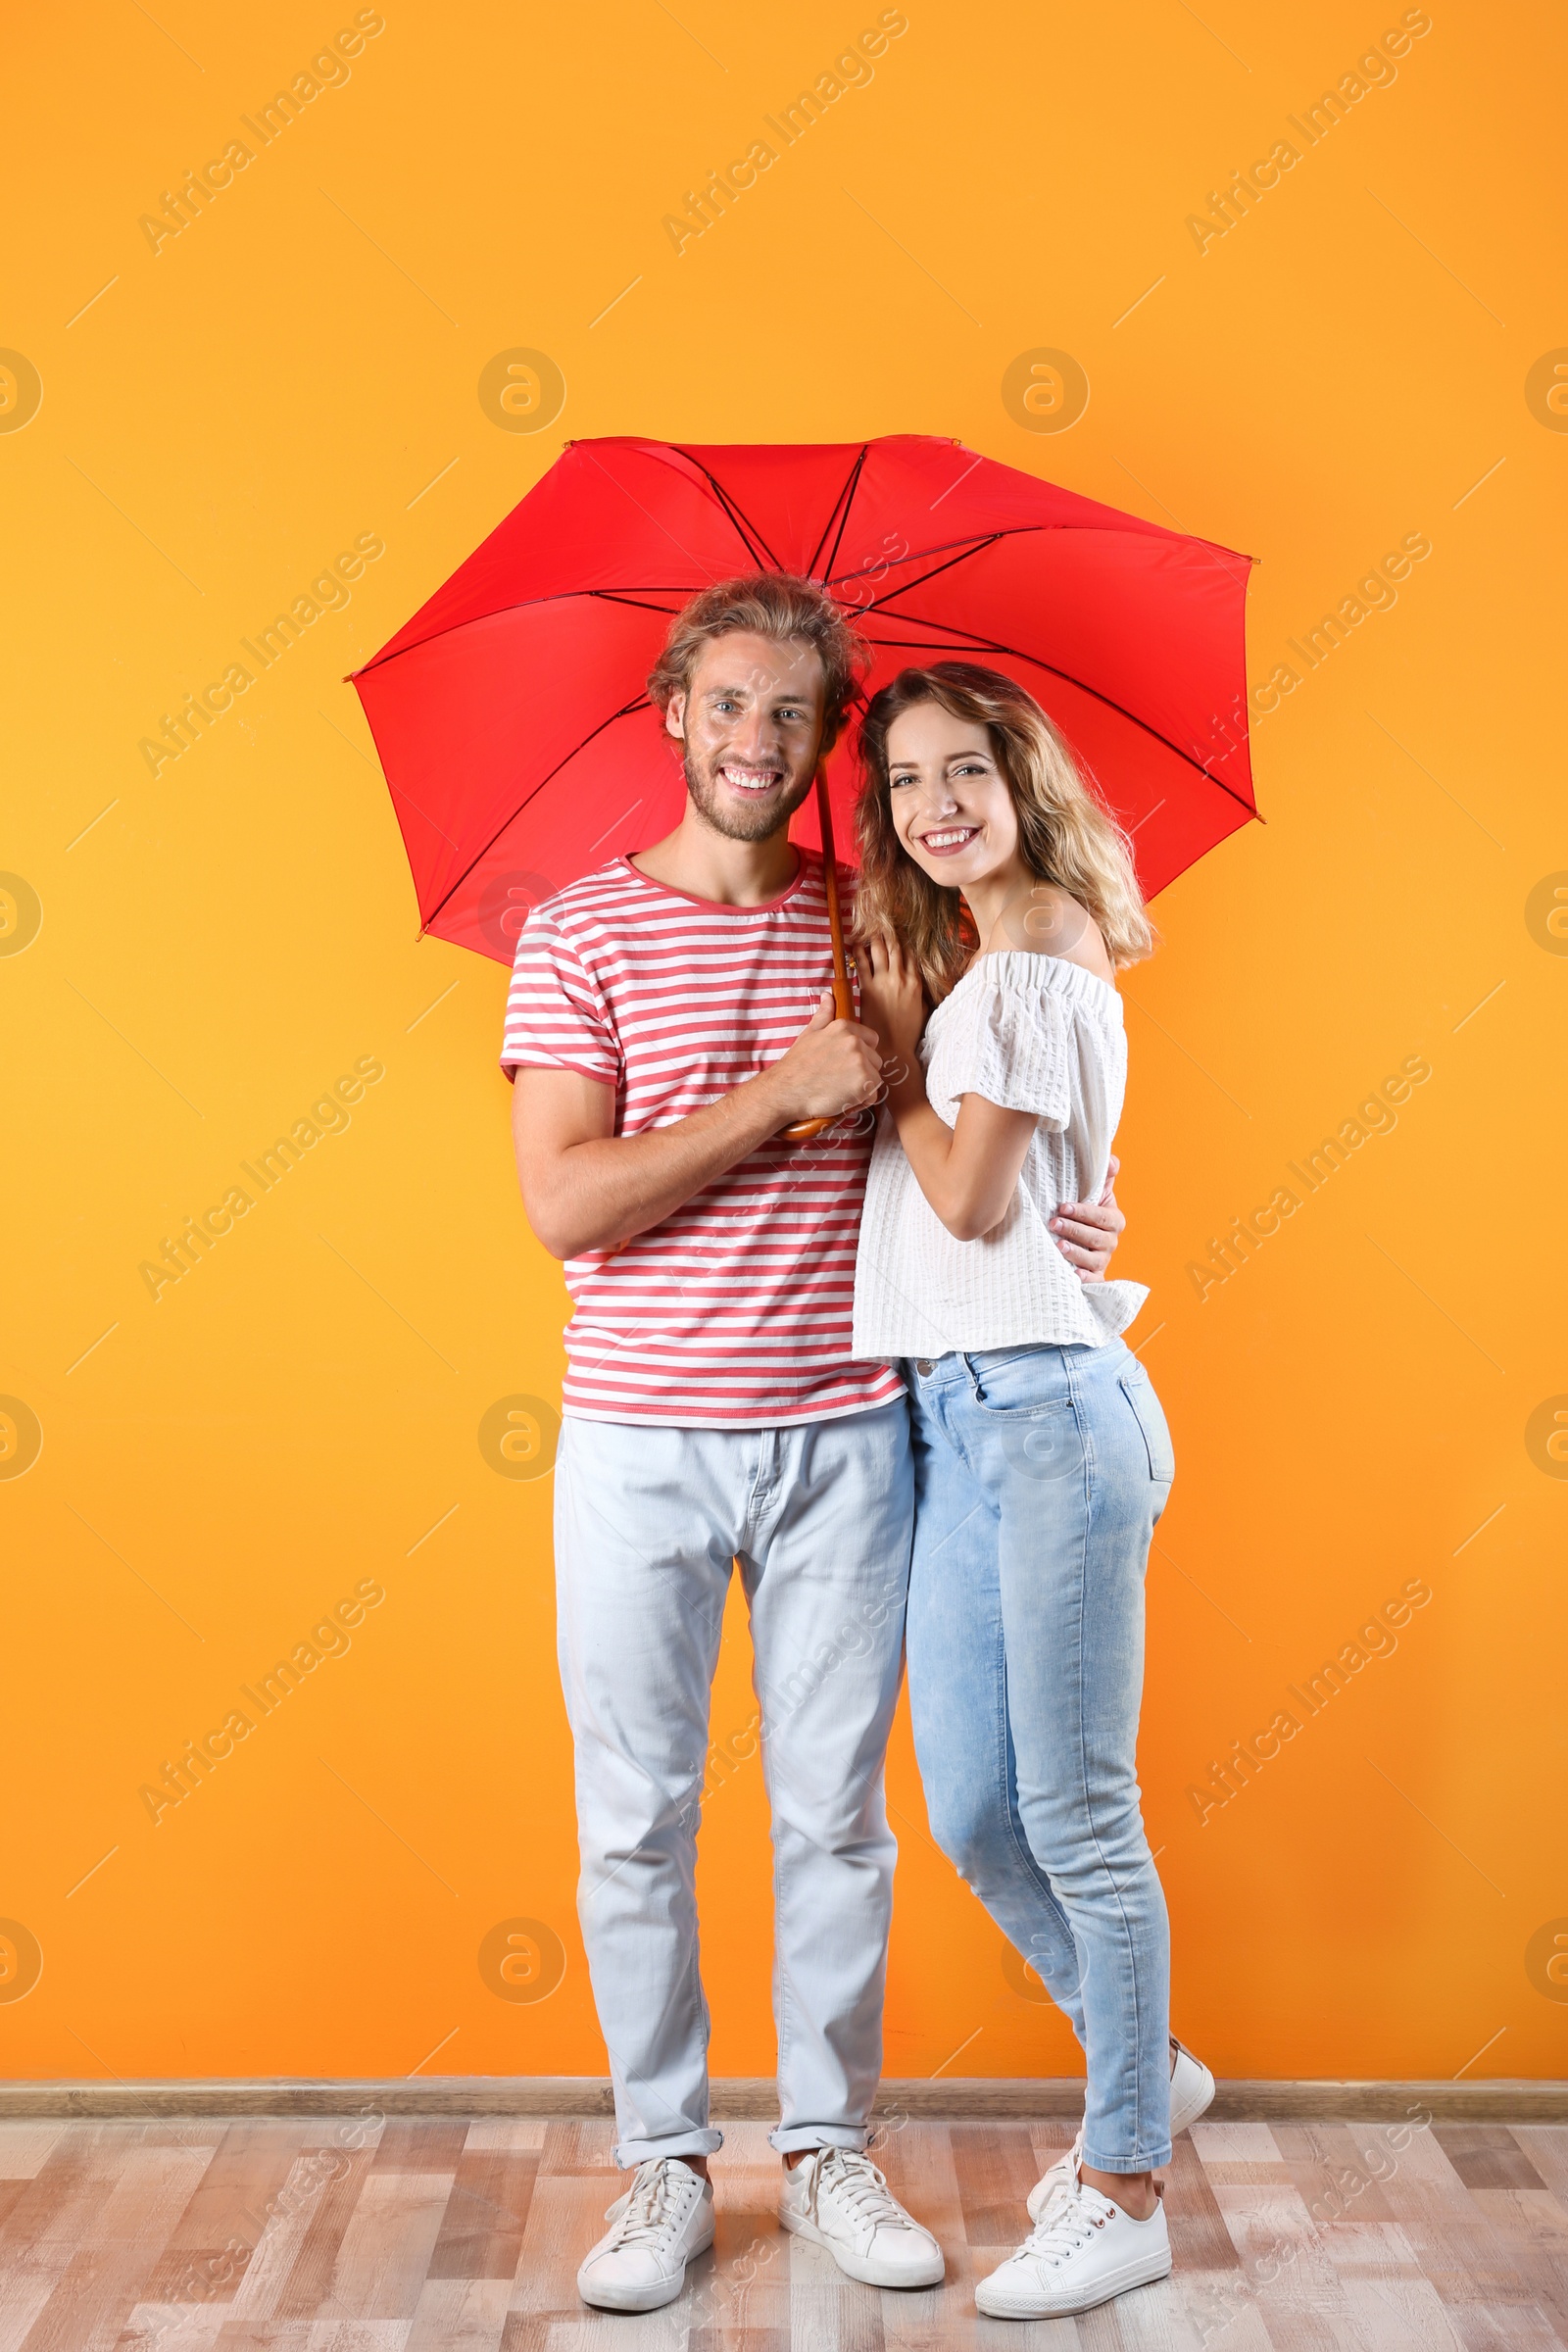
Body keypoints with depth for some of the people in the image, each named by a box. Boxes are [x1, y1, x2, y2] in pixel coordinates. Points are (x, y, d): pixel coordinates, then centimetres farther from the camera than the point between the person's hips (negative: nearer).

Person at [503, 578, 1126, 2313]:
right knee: (635, 1821, 8)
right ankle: (663, 2164, 25)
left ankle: (828, 2150, 28)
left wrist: (1057, 1209, -2)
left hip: (841, 1436, 2)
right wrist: (783, 1094, -16)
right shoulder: (580, 931, -2)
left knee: (835, 1813, 11)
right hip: (640, 1439, -2)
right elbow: (563, 1203, -13)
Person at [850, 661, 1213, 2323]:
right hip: (950, 1414, 9)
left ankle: (1125, 2194, 18)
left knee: (1076, 1816, 1)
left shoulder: (1033, 959, -9)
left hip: (1044, 1408, -9)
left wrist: (893, 1041, -1)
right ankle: (1145, 2072, 35)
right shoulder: (958, 953, 17)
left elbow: (971, 1196, -12)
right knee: (969, 1813, 14)